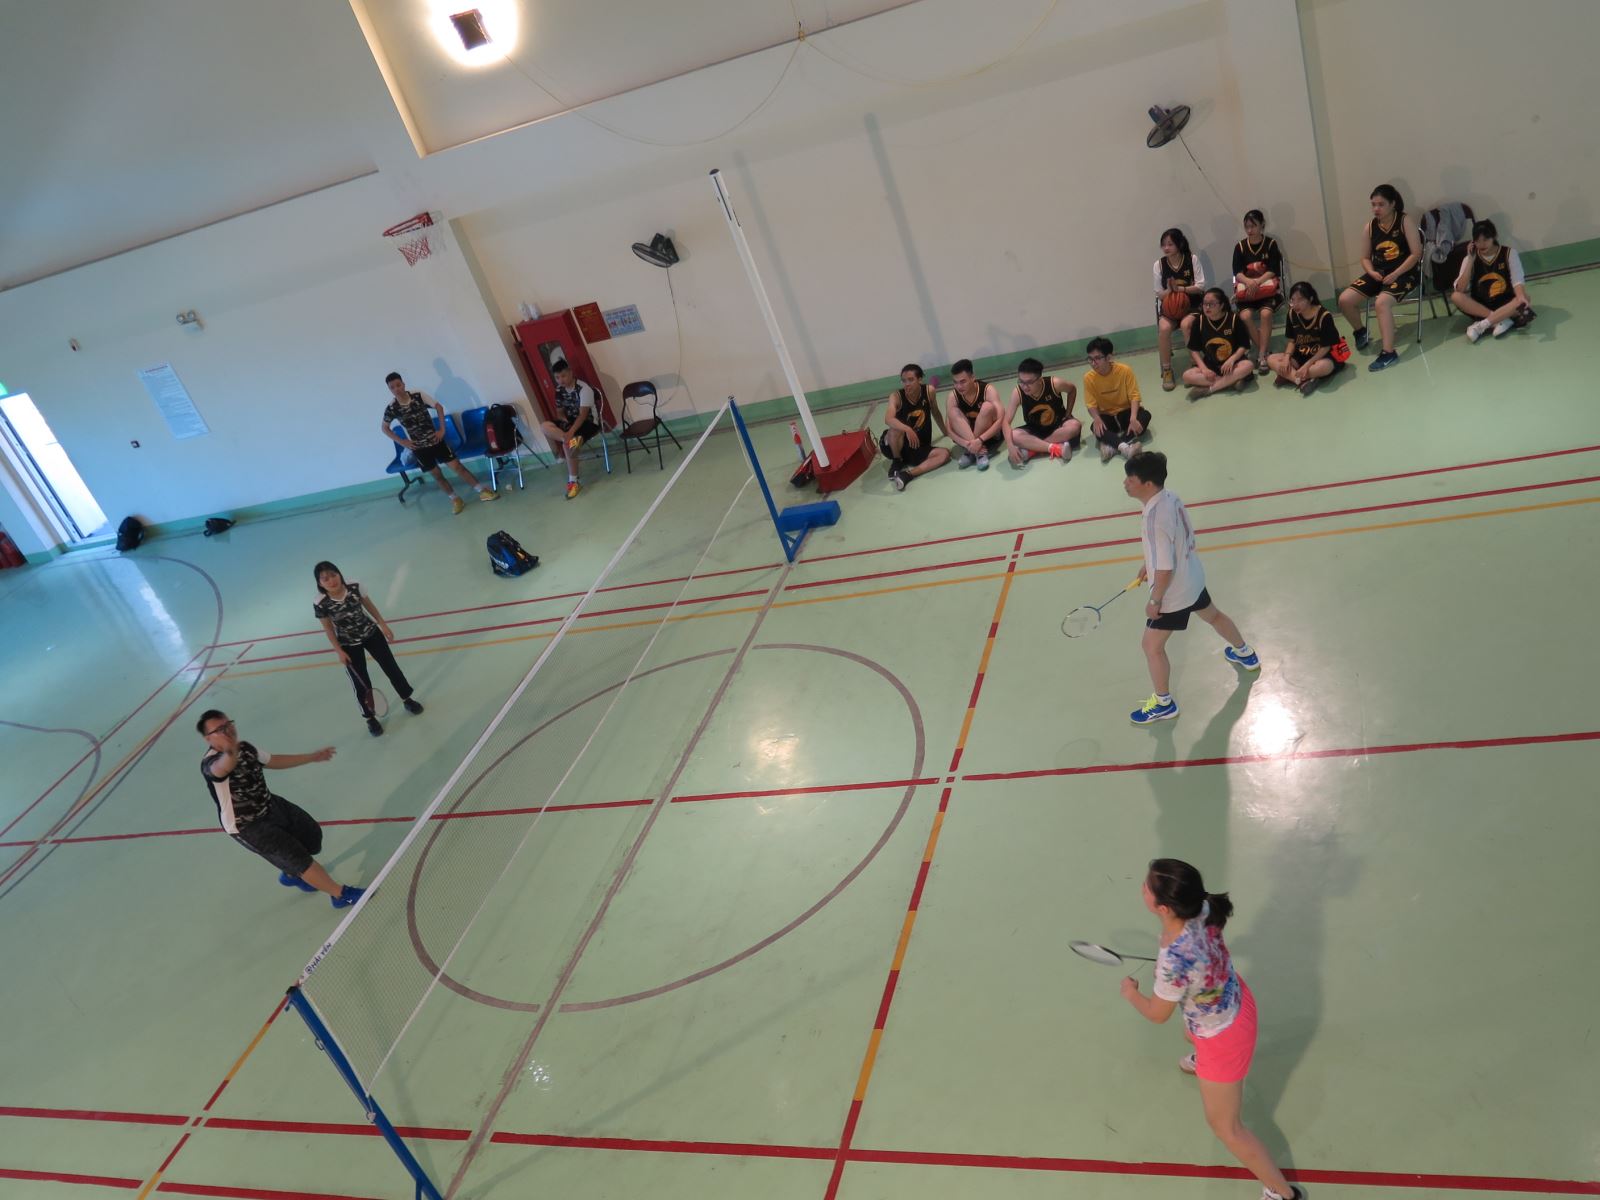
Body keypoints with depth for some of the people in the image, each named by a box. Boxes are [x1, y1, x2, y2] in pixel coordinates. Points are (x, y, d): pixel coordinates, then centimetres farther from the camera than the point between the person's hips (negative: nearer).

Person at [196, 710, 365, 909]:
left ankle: (290, 874, 48)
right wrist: (230, 754, -81)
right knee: (299, 859, -10)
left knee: (312, 836, 19)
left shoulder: (244, 748, -5)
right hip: (248, 827, -8)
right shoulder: (210, 763, -30)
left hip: (270, 806, 8)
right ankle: (341, 894, 8)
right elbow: (221, 768, -57)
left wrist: (312, 757, 20)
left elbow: (272, 761, 15)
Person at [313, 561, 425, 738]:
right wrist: (339, 651, -10)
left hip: (371, 634, 2)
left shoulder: (355, 588, -20)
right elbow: (328, 629, -11)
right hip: (349, 646, -2)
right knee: (361, 684, 5)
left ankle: (407, 699, 40)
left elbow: (370, 607, -4)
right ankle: (370, 719, 27)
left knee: (391, 667, 15)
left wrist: (384, 626, 1)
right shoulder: (321, 605, -25)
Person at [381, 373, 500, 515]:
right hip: (418, 448, 1)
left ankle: (482, 491, 7)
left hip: (435, 440, -1)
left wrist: (442, 429, -4)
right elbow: (385, 428, 4)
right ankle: (455, 499, 25)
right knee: (437, 475, 9)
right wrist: (402, 442, -2)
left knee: (457, 466, -1)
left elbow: (439, 407, 0)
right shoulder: (392, 408, -11)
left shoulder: (418, 396, -13)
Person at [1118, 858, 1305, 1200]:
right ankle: (1202, 1061, 77)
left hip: (1224, 1037, -8)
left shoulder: (1174, 961, -46)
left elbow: (1157, 1015, -24)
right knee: (1190, 1035, 43)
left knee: (1225, 1126, 16)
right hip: (1234, 999, 8)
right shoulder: (1201, 908, -26)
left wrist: (1130, 993, -4)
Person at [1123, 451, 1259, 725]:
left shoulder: (1155, 518, -35)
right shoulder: (1170, 497, -8)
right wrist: (1150, 564, 18)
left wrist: (1154, 601, -18)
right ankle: (1245, 655, 60)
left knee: (1152, 646, 8)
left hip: (1173, 592, -9)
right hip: (1193, 578, 9)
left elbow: (1165, 569, -31)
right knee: (1213, 615, 34)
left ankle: (1163, 705, 25)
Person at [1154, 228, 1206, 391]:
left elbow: (1201, 286, -7)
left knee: (1186, 324, -34)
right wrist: (1169, 290, -20)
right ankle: (1166, 370, -17)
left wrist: (1180, 289, -20)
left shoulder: (1192, 260, -5)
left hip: (1192, 304, -2)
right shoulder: (1159, 264, -1)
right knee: (1164, 328, -30)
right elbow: (1159, 294, 2)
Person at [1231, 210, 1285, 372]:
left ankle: (1262, 355, -26)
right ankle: (1265, 350, -12)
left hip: (1268, 288, -2)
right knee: (1245, 316, -28)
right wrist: (1249, 282, -23)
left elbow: (1273, 271, -6)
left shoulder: (1271, 244, 1)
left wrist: (1257, 282, -22)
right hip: (1246, 290, 2)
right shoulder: (1240, 246, 6)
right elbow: (1237, 273, -2)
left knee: (1265, 313, -32)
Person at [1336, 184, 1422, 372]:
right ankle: (1360, 331, 17)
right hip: (1379, 273, 6)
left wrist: (1395, 274, -20)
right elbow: (1365, 257, 13)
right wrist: (1371, 272, -9)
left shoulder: (1405, 222, -8)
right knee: (1345, 300, -13)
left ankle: (1389, 353, -32)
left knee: (1382, 302, -34)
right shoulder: (1370, 226, 5)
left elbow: (1416, 253, -12)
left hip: (1405, 273, -6)